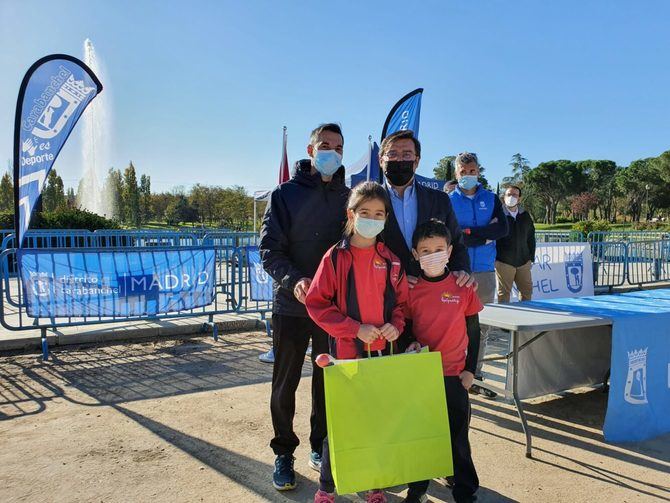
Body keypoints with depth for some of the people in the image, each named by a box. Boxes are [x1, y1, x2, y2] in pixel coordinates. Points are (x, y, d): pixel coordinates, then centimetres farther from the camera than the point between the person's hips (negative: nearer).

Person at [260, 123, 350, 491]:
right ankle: (284, 453, 25)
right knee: (285, 384, 8)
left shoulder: (348, 197, 6)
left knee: (328, 379, 13)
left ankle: (320, 446, 32)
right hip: (291, 306, -2)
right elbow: (270, 250, -7)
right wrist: (293, 280, -25)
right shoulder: (285, 194, -1)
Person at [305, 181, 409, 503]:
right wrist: (356, 328, -15)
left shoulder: (391, 261, 4)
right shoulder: (335, 257, -6)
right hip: (345, 350, -3)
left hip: (382, 350, 3)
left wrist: (396, 325, -8)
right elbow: (316, 303, -8)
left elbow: (401, 302, 13)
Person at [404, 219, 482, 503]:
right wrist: (410, 345, -13)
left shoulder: (463, 287, -3)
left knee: (458, 435, 8)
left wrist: (470, 370, 1)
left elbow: (473, 331, 3)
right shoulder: (411, 289, -3)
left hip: (454, 375, 0)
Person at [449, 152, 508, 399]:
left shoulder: (491, 199, 12)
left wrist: (470, 233, -10)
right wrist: (485, 235, -8)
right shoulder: (448, 201, 4)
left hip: (485, 271, 3)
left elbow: (503, 229, -2)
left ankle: (474, 377, 17)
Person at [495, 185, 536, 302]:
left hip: (523, 262, 5)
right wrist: (494, 258, -8)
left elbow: (531, 238, 16)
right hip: (504, 262, -5)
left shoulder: (525, 216, 10)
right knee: (503, 293, 0)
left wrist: (531, 257, 12)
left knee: (527, 290, 11)